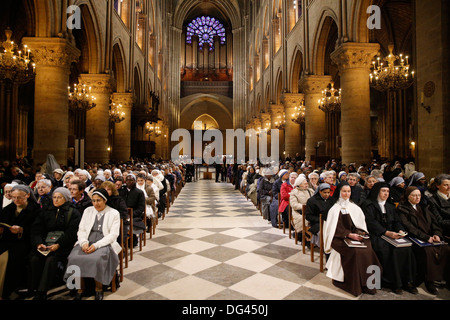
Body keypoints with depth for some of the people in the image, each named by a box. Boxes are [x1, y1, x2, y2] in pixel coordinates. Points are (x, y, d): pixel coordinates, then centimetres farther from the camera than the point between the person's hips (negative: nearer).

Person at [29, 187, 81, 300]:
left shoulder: (73, 213, 5)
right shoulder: (46, 212, 20)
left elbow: (72, 233, -6)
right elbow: (36, 230, 10)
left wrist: (58, 244, -18)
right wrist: (39, 243, -9)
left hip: (63, 245, -4)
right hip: (46, 243, 4)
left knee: (51, 259, -29)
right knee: (34, 259, -23)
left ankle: (42, 292, -22)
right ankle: (35, 289, -14)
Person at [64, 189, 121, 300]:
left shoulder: (114, 213, 3)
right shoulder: (88, 210, 16)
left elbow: (113, 235, -5)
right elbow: (81, 229, 12)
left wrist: (96, 245, -17)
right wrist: (84, 242, -9)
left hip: (104, 244, -4)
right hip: (87, 242, 4)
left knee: (96, 259, -33)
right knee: (74, 257, -26)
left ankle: (99, 289, -9)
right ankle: (80, 289, -7)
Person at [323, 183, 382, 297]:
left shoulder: (355, 208, 15)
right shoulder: (335, 209, 1)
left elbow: (361, 224, 13)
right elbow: (336, 228, -5)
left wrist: (361, 233, -8)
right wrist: (349, 235, -17)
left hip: (355, 236, 4)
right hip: (340, 238, -4)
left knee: (368, 250, -24)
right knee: (355, 252, -29)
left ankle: (366, 283, -12)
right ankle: (354, 285, -15)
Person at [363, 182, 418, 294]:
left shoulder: (390, 206, 25)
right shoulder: (369, 205, 2)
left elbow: (397, 221, 15)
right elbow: (371, 222, -9)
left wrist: (400, 230, -8)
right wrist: (386, 232, -20)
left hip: (392, 235, 6)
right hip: (376, 236, -5)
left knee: (406, 248, -22)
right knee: (391, 250, -30)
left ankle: (407, 281, -14)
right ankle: (394, 282, -18)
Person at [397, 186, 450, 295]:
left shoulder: (423, 207, 23)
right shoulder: (402, 209, 0)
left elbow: (434, 221, 16)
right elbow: (409, 228, -9)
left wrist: (437, 234, -4)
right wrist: (426, 237, -17)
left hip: (430, 237, 6)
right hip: (415, 240, -6)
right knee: (428, 251, -32)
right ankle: (429, 281, -17)